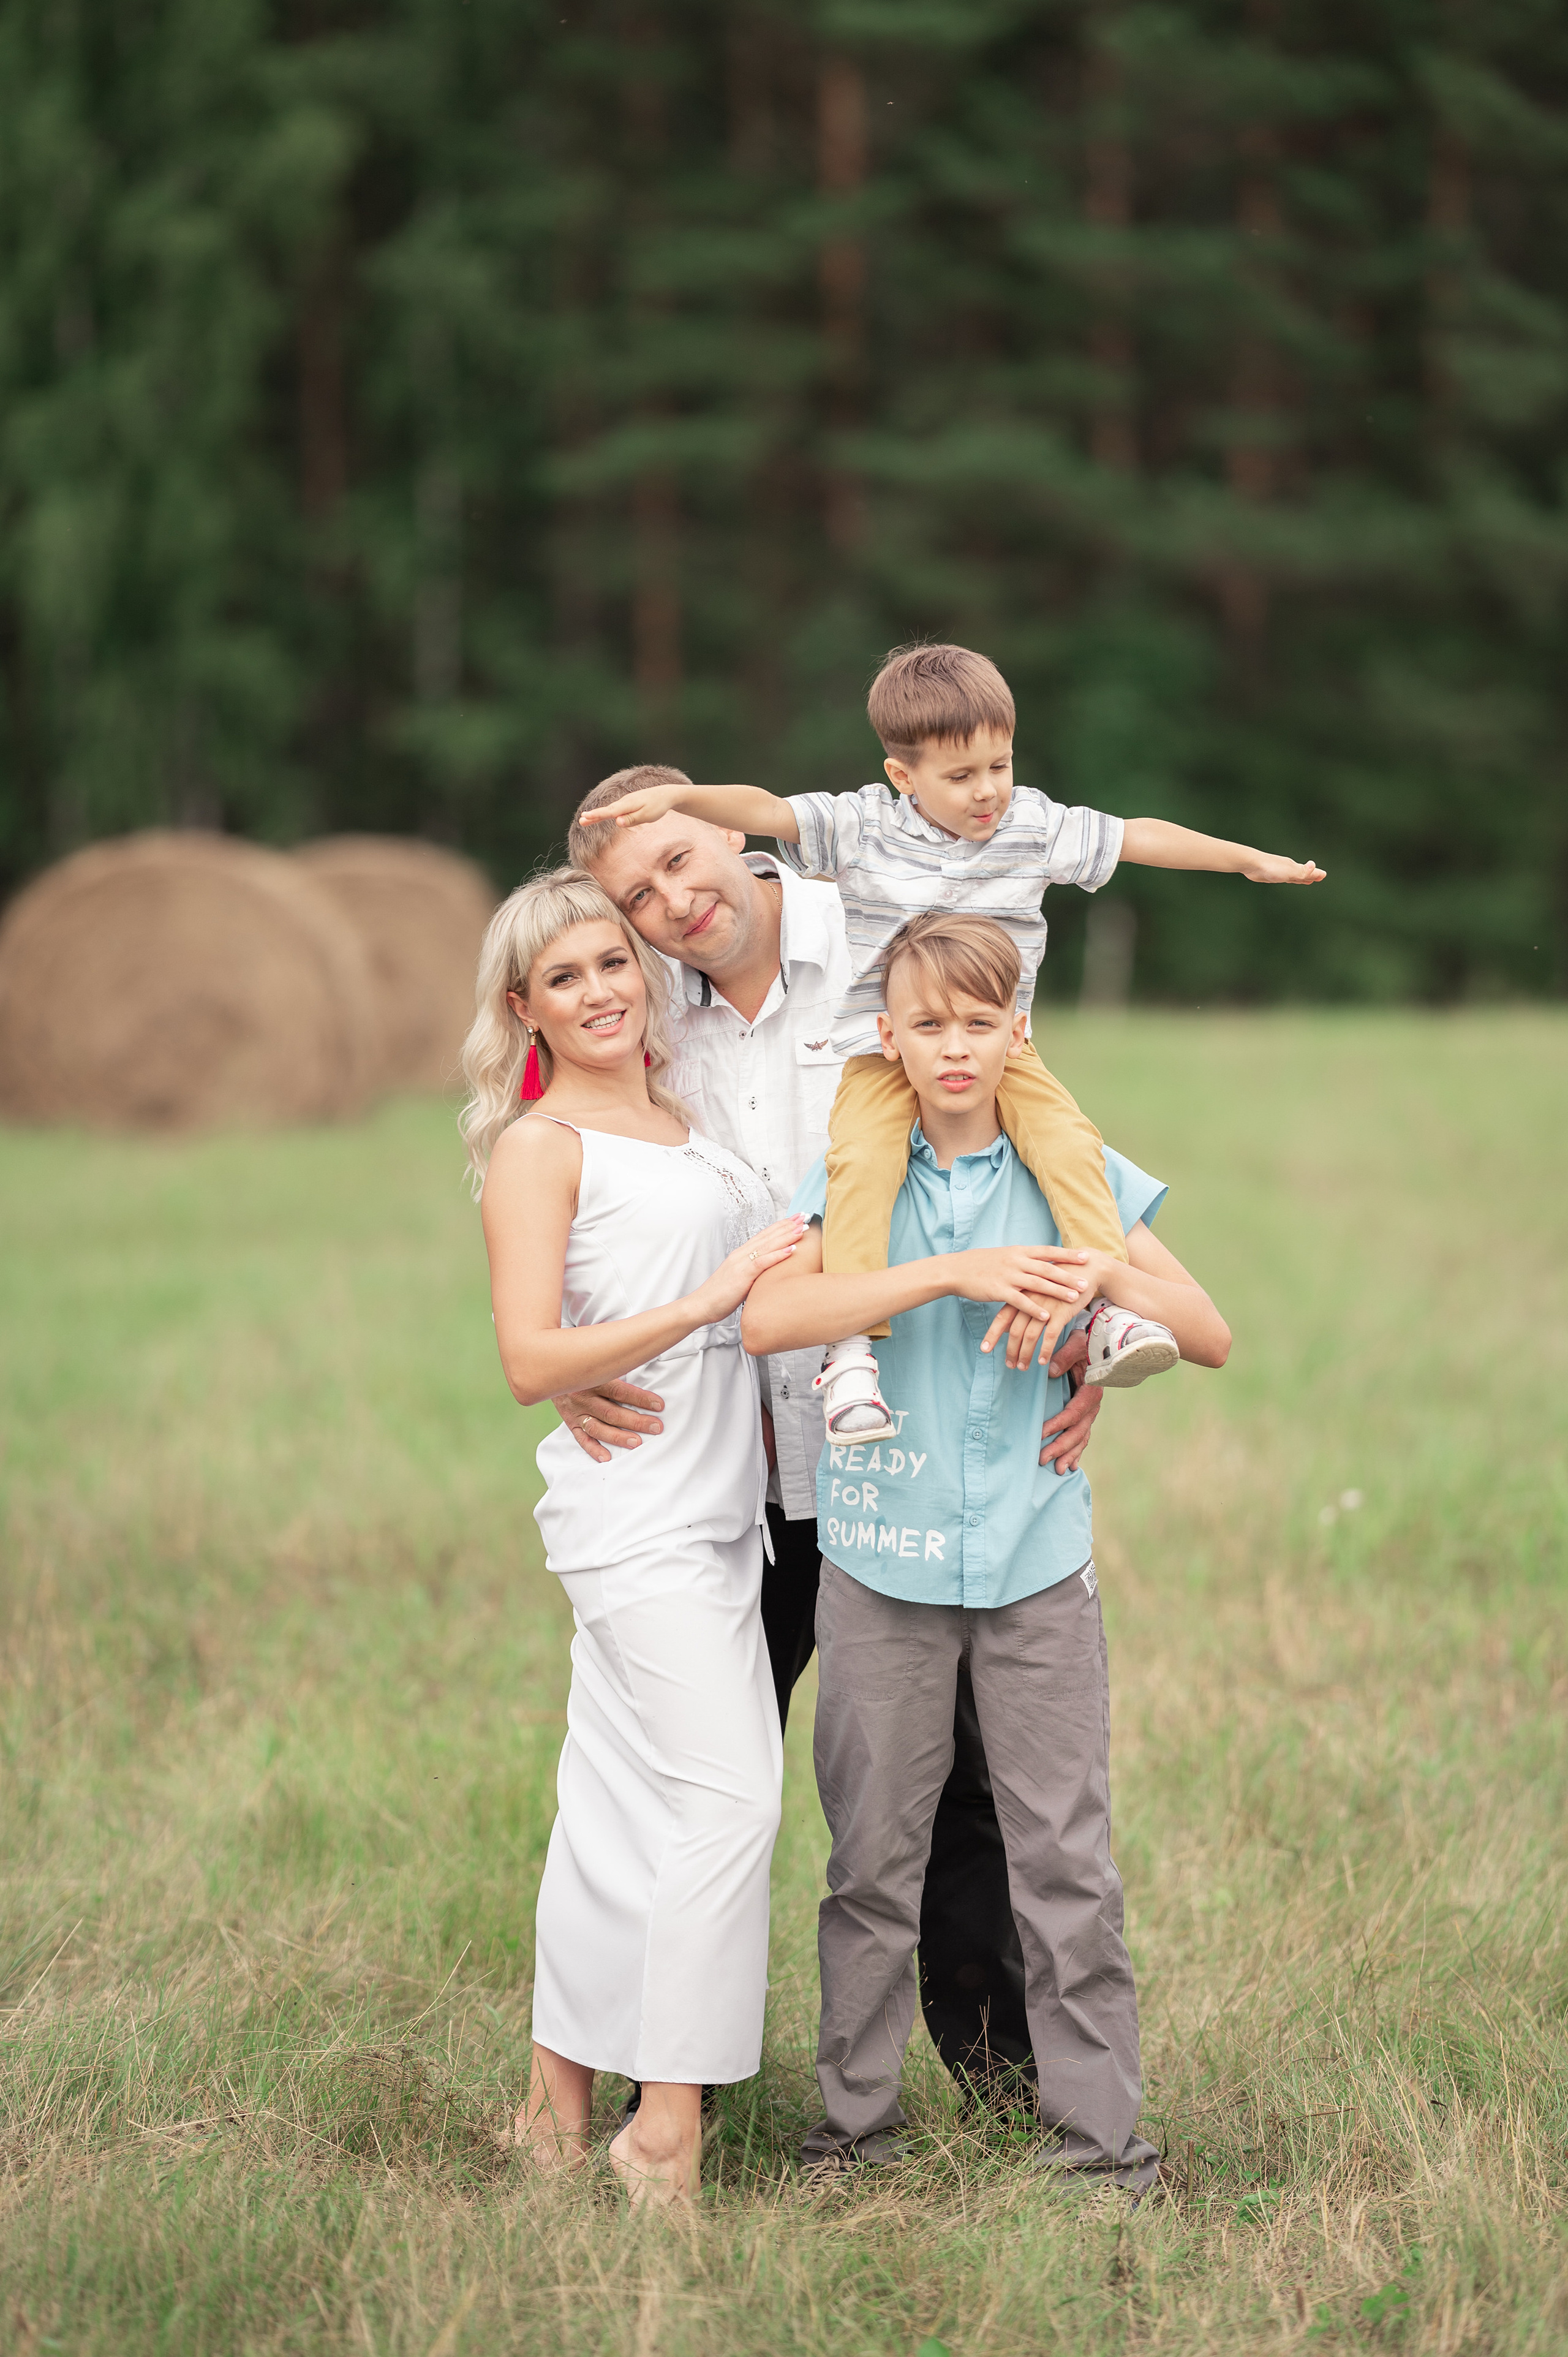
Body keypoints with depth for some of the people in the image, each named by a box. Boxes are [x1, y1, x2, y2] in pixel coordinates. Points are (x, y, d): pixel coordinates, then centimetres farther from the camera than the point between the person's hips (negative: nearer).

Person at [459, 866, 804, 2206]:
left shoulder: (682, 1122, 16)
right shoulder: (539, 1148, -7)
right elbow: (532, 1361, -18)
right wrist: (710, 1300, -21)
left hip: (715, 1512, 8)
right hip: (636, 1519, -8)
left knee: (624, 1811, 11)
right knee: (730, 1797, -12)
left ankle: (560, 2096, 18)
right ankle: (668, 2128, -6)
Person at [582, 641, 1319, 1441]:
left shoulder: (1034, 827, 4)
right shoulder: (860, 826, -3)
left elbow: (1138, 837, 10)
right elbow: (764, 811, -11)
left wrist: (1250, 858, 14)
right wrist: (677, 796, -27)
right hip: (881, 1052, -2)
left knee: (1066, 1137, -23)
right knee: (860, 1160, -28)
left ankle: (1107, 1310, -17)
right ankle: (853, 1349, -28)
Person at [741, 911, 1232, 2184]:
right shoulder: (853, 1174, -1)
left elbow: (1209, 1336, 3)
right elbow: (768, 1317, -19)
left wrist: (1100, 1270, -16)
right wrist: (956, 1272, -24)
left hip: (1038, 1562, 0)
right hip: (882, 1560, 0)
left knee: (1069, 1857, 1)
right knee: (874, 1855, 7)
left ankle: (1100, 2126, 9)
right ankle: (858, 2112, 19)